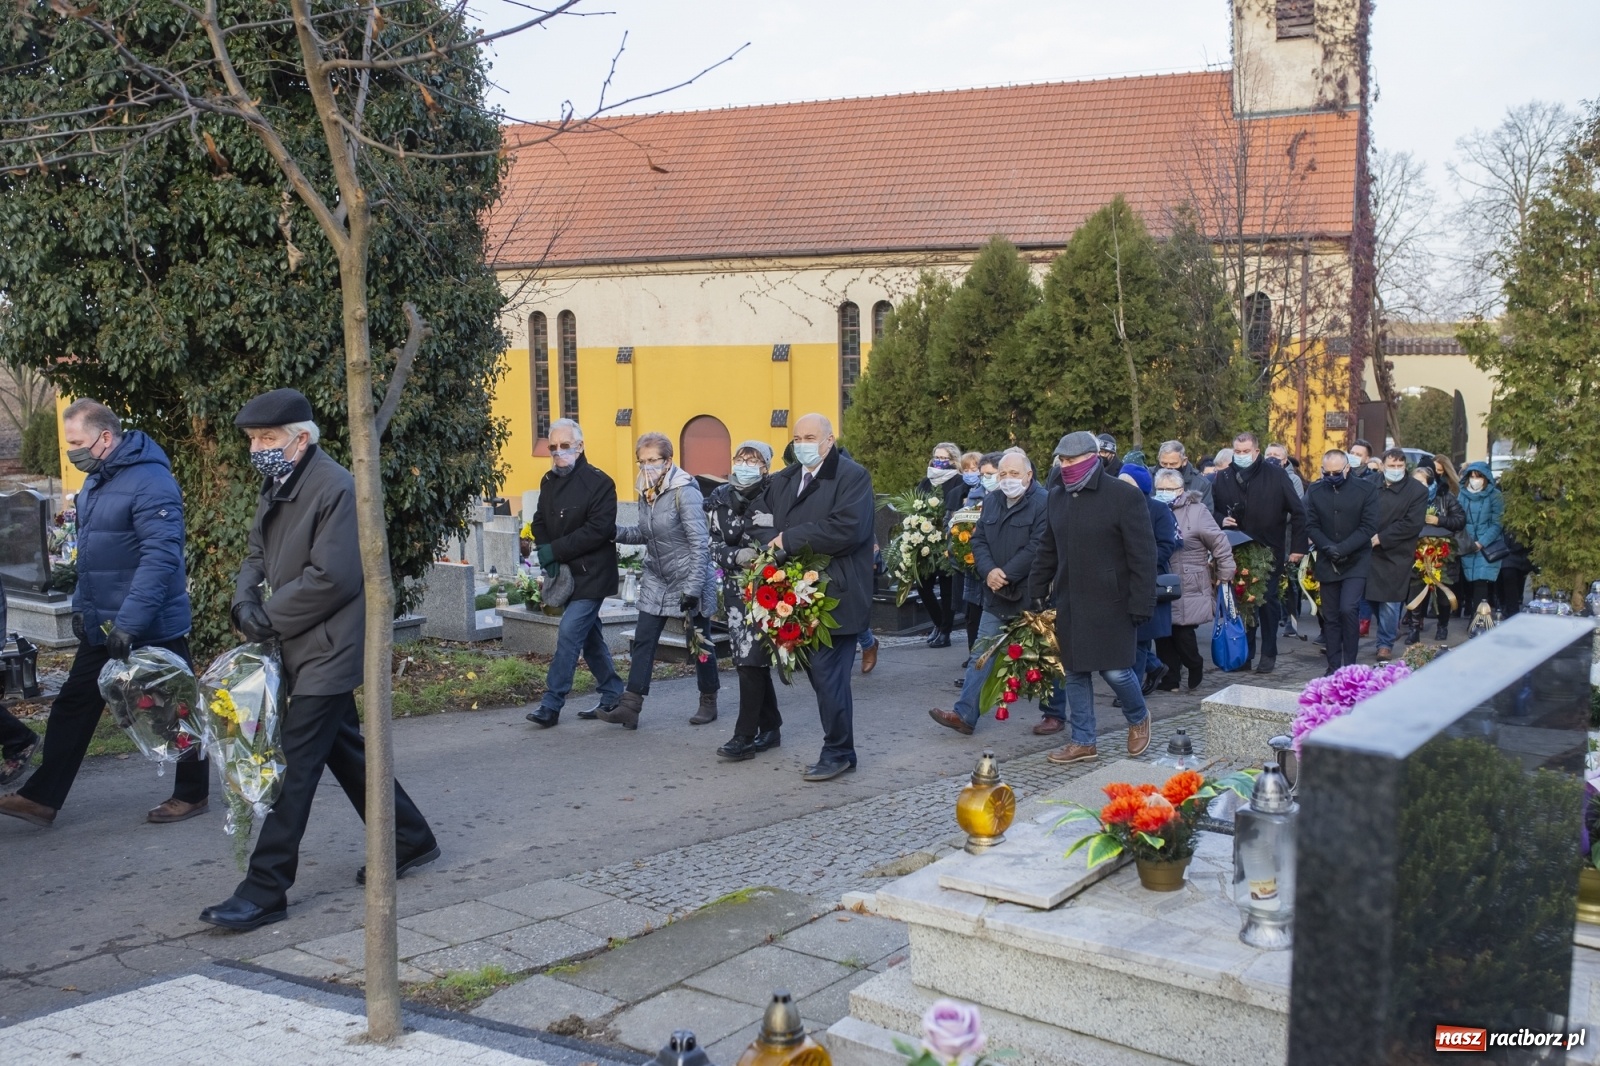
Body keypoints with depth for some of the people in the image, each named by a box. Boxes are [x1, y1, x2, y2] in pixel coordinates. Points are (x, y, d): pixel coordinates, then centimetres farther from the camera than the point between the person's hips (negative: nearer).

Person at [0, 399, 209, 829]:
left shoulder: (150, 482, -20)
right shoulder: (95, 480, 10)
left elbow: (161, 558, -27)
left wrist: (129, 622, -29)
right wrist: (81, 605, 17)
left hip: (152, 629, -9)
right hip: (102, 628, 9)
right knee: (72, 708, 11)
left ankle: (192, 794, 20)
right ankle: (41, 798, 19)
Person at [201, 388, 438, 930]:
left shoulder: (336, 488, -18)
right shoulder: (277, 486, 11)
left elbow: (332, 577, -23)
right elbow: (257, 553, 17)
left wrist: (271, 617, -15)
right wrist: (245, 598, -4)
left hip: (326, 652, -10)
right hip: (305, 649, 10)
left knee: (294, 767, -7)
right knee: (345, 751, 18)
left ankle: (264, 891, -1)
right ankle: (409, 840, 32)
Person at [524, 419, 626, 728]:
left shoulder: (599, 482, -14)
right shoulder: (549, 482, 10)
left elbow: (599, 529, -21)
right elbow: (540, 522, 14)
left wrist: (555, 550, -20)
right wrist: (545, 553, -6)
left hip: (591, 574, -8)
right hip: (565, 574, 8)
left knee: (569, 633, -12)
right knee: (589, 635, 15)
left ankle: (551, 704, -7)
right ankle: (613, 695, 27)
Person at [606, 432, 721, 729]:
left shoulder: (684, 492, -18)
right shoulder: (646, 492, 5)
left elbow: (700, 543, -20)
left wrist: (693, 587, -24)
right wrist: (614, 531, -1)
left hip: (689, 578, -7)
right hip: (657, 579, 7)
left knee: (700, 642, 7)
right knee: (643, 640, 0)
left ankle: (709, 702, 22)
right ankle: (630, 706, 1)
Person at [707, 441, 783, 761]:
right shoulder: (720, 498, 6)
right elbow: (714, 544, 5)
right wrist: (736, 556, -13)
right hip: (734, 589, 5)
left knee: (751, 662, -9)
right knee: (751, 662, 10)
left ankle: (744, 737, -4)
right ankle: (770, 728, 22)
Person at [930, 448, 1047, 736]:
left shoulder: (1042, 503, -13)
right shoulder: (991, 501, 10)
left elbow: (1037, 547, -20)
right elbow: (978, 540, 7)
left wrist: (1007, 575, -19)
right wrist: (989, 571, -10)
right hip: (996, 594, 6)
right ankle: (965, 715, 4)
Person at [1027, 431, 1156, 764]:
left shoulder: (1124, 496, -10)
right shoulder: (1056, 496, 10)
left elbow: (1142, 555, -11)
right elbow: (1047, 550, 18)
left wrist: (1141, 603, -15)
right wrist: (1037, 592, 14)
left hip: (1110, 603, -6)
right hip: (1068, 603, 6)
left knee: (1114, 669, -6)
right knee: (1074, 672, 9)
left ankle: (1139, 718, 25)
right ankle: (1083, 741, 22)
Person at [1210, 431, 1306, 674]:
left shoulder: (1275, 475, -3)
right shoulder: (1223, 477, 3)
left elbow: (1297, 512, 0)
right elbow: (1212, 510, 13)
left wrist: (1297, 546, -3)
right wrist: (1221, 520, -10)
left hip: (1269, 551, -2)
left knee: (1268, 603, 4)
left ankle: (1268, 654, 12)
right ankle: (1244, 652, 15)